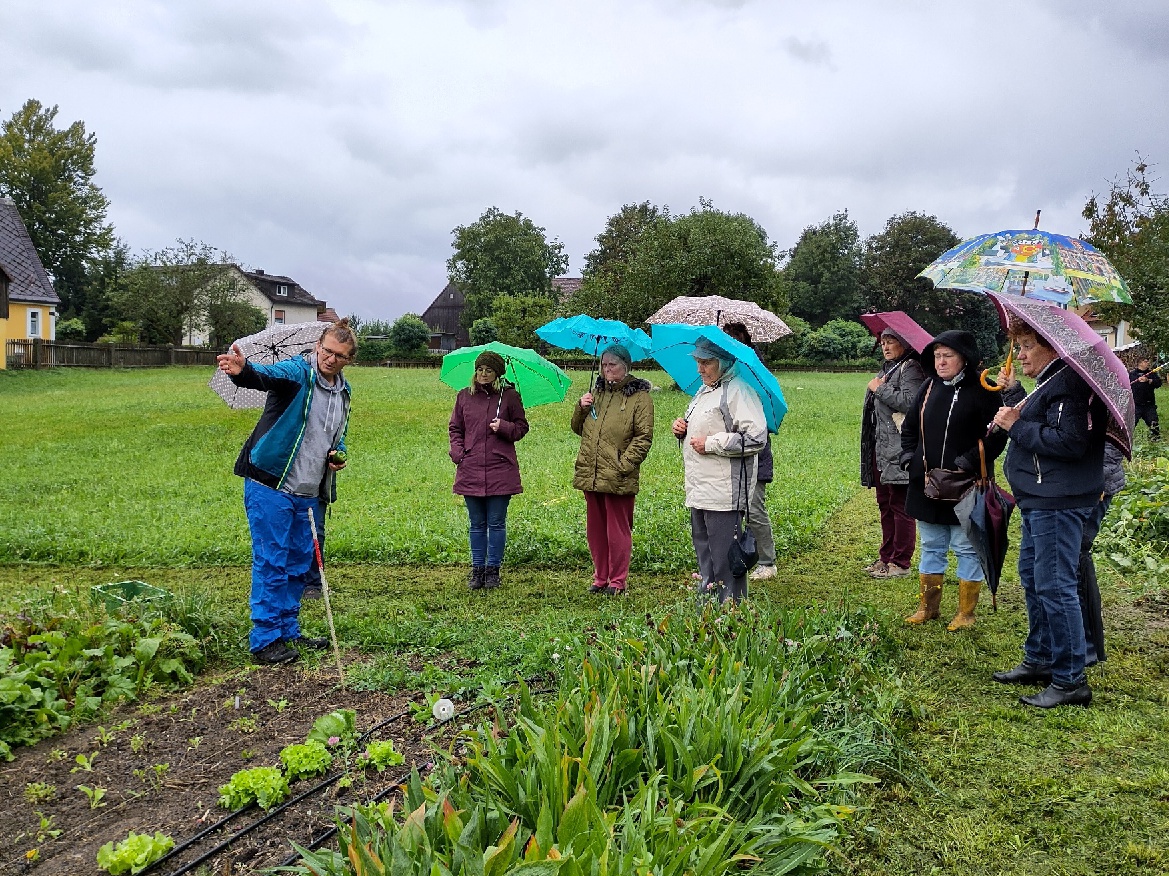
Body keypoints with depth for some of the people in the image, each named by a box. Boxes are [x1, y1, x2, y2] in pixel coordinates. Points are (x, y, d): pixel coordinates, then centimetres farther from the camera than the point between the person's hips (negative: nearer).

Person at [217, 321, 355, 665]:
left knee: (299, 565, 14)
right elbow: (267, 375, -34)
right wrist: (243, 370, -56)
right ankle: (265, 640, 5)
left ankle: (288, 632, 26)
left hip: (309, 494, 7)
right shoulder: (297, 372, -10)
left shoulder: (343, 391, 11)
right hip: (271, 486, -7)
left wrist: (338, 453, 5)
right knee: (271, 563, -3)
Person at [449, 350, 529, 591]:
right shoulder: (464, 396, 9)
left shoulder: (509, 396, 2)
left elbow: (522, 427, 7)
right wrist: (458, 453, 0)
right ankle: (477, 569, 17)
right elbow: (455, 428, 15)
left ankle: (493, 570, 13)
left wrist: (504, 427, -12)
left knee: (496, 523, 3)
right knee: (476, 524, 9)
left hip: (500, 471, -2)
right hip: (471, 470, 2)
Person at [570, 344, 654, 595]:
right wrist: (581, 409, 1)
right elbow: (578, 428, 21)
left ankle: (618, 581, 11)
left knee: (618, 531, 1)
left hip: (618, 479, -6)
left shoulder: (640, 397, -3)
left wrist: (624, 464, -16)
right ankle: (600, 578, 23)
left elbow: (644, 437, -8)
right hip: (590, 475, 6)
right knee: (595, 530, 12)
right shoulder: (597, 392, 16)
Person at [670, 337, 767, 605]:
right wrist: (682, 429, 11)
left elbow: (755, 438, -22)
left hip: (724, 493, -10)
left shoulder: (739, 391, -12)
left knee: (724, 555, -6)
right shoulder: (703, 391, 19)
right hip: (699, 490, 10)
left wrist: (710, 444, -17)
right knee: (703, 548, 16)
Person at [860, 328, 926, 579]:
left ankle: (901, 563, -1)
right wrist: (876, 387, 9)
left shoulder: (910, 368, -8)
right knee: (885, 504, 15)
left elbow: (909, 401, -23)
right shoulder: (887, 368, 20)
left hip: (900, 448, -10)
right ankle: (887, 557, 23)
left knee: (900, 506, -5)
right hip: (881, 449, 10)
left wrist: (879, 388, -14)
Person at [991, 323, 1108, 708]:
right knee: (1032, 579, 19)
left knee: (1054, 586, -8)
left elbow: (1069, 442, -26)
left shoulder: (1069, 384, -17)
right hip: (1040, 501, 12)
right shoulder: (1048, 383, 18)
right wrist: (1015, 412, 7)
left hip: (1058, 502, -12)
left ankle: (1070, 679, -1)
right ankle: (1039, 660, 31)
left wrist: (1017, 426, -19)